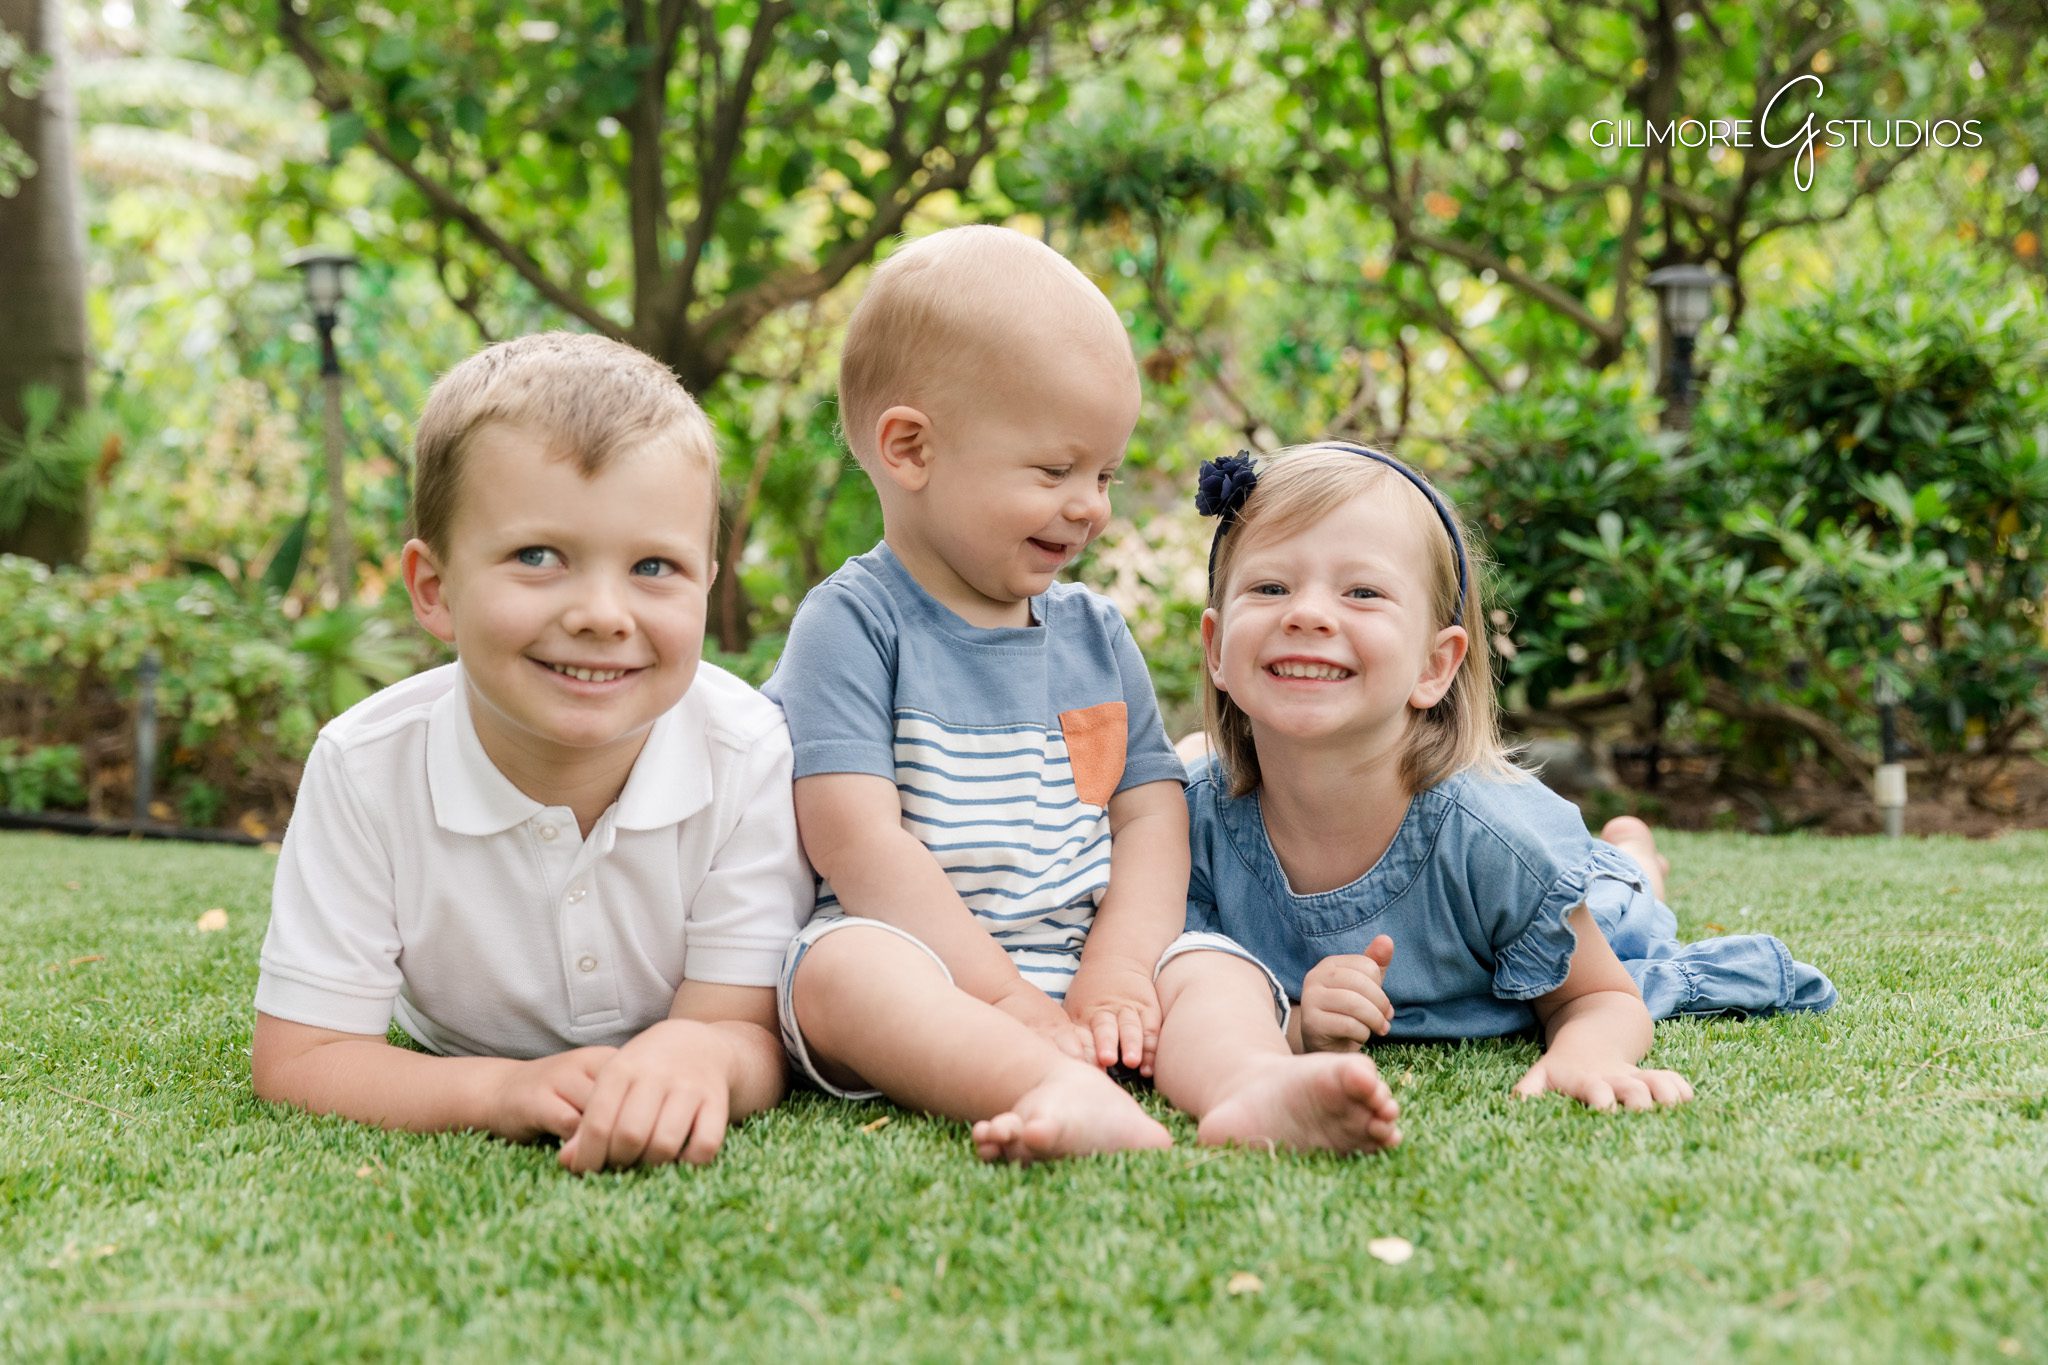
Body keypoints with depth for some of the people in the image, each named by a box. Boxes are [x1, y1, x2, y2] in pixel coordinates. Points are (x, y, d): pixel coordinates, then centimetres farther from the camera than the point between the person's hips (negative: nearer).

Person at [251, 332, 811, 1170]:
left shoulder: (749, 754, -30)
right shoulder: (365, 769, -29)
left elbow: (749, 1034, -27)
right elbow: (297, 1061, -25)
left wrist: (698, 1053, -55)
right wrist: (502, 1091, -46)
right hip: (474, 1066, 0)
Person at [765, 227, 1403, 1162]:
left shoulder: (1095, 634, 15)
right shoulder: (853, 625, -4)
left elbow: (1150, 813, 9)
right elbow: (857, 843, -13)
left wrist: (1115, 974, -9)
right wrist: (1009, 1002, -17)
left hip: (1079, 979, 5)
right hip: (931, 970, -5)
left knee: (1215, 965, -17)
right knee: (844, 966, -34)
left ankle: (1249, 1086, -50)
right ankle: (1069, 1097, -57)